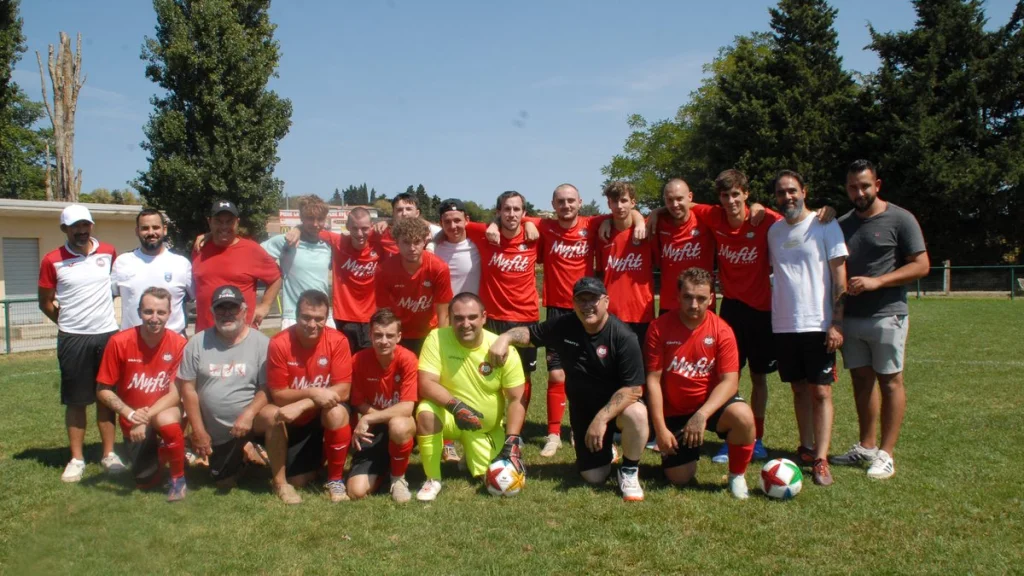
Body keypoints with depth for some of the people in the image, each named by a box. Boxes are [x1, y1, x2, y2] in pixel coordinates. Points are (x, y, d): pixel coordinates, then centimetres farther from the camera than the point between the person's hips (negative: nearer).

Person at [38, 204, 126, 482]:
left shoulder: (108, 253, 3)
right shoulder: (52, 261, -3)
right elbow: (45, 302, 5)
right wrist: (68, 321, 4)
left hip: (108, 334, 1)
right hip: (72, 339, -1)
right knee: (75, 401, 5)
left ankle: (109, 453, 17)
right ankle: (76, 459, 14)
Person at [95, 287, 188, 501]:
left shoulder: (178, 343, -17)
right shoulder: (119, 342, -16)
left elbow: (175, 393, -16)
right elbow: (103, 390, -9)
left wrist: (146, 417, -29)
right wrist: (130, 414, -24)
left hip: (165, 411, -2)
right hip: (134, 423, 2)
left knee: (166, 420, -37)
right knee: (145, 482, 2)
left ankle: (178, 479, -13)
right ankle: (155, 453, 37)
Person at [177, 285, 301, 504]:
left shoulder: (261, 342, -9)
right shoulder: (197, 343, -2)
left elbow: (267, 387, -10)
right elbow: (188, 388, -1)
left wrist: (248, 415, -27)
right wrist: (199, 431, -5)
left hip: (250, 419, -3)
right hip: (216, 431, 3)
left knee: (273, 415, -36)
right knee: (224, 483, 6)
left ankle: (280, 482, -21)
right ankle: (239, 453, 40)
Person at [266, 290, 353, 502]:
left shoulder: (337, 341, -20)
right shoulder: (279, 343, -20)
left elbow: (343, 391, -23)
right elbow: (278, 395, -17)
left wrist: (301, 405, -33)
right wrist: (313, 393, -34)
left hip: (327, 413, -1)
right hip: (295, 421, 1)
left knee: (337, 413, -36)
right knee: (297, 481, 0)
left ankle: (336, 479, -14)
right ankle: (315, 457, 37)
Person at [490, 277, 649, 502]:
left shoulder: (623, 337, -22)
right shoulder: (563, 327, -9)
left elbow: (634, 389, -25)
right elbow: (529, 333, 2)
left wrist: (602, 418, -32)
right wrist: (505, 338, -21)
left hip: (618, 405, -3)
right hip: (582, 408, 3)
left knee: (636, 414, -39)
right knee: (593, 477, 0)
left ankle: (629, 471, -9)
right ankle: (604, 451, 38)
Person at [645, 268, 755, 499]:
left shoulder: (721, 330, -12)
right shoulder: (660, 328, -12)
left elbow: (730, 381, -16)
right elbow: (653, 380, -12)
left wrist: (702, 415, -30)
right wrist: (660, 428, -16)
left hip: (710, 403, 0)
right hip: (674, 411, 1)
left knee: (743, 416, -33)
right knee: (679, 479, -2)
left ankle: (737, 475, -6)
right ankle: (687, 451, 35)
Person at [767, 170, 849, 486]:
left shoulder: (825, 225, -4)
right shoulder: (774, 230, 10)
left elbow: (840, 277, -7)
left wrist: (836, 322, -13)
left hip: (817, 324, -4)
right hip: (783, 326, 5)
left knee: (821, 391, -4)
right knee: (799, 389, 12)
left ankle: (821, 460, -4)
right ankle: (806, 447, 23)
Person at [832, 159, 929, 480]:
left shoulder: (900, 219, -4)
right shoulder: (842, 224, 12)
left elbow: (921, 265, -7)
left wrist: (877, 281, -18)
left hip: (887, 316, -5)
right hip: (851, 317, 5)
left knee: (890, 381, -1)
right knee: (861, 379, 10)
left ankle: (886, 454, 4)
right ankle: (866, 447, 21)